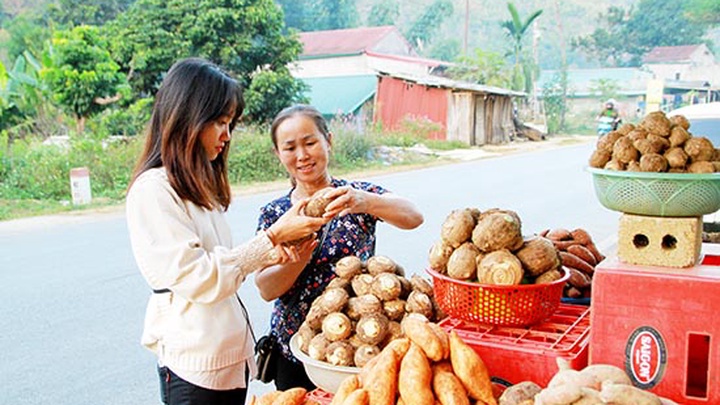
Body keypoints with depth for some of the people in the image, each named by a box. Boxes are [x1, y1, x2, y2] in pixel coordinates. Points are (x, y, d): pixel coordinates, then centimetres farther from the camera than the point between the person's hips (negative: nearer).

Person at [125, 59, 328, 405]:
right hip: (195, 369, -8)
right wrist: (272, 236, -20)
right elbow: (198, 279, -21)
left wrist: (274, 255, -2)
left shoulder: (197, 187, 13)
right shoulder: (153, 190, -17)